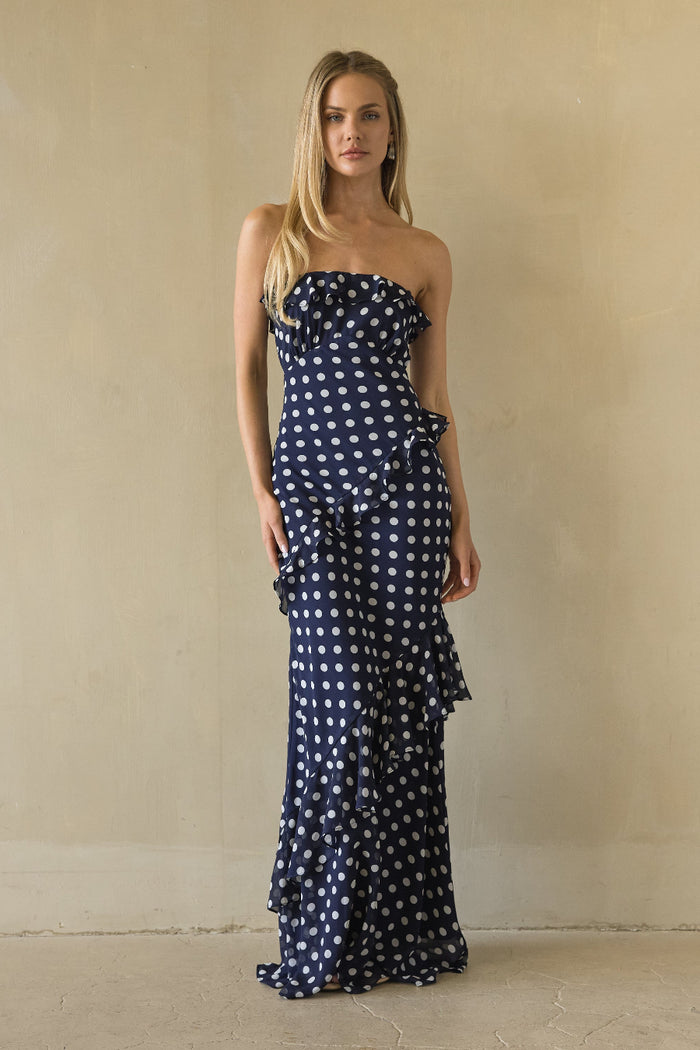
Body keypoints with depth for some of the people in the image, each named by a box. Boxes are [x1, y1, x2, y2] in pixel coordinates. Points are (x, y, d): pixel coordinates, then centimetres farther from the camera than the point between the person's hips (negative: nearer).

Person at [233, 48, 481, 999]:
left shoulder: (425, 253, 10)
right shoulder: (270, 233, 8)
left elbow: (435, 392, 11)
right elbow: (247, 367, 9)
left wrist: (461, 522, 9)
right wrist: (262, 491, 0)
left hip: (401, 475, 1)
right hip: (310, 481, -1)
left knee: (401, 703, 1)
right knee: (341, 700, -4)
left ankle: (396, 930, 14)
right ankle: (327, 934, 11)